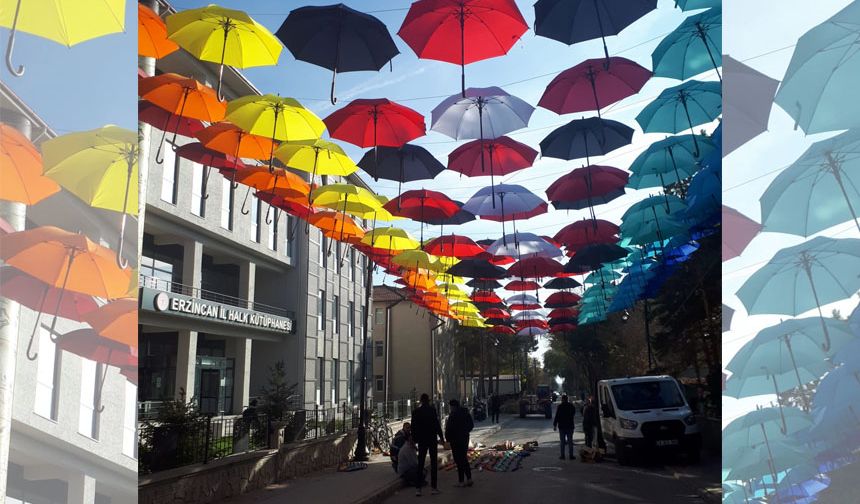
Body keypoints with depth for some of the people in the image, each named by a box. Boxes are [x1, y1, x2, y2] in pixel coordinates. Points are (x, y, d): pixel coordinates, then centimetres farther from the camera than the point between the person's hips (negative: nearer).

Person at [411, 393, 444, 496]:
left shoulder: (416, 412, 0)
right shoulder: (432, 410, -9)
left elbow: (413, 427, 4)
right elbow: (437, 424, -10)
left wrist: (414, 439, 13)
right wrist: (441, 437, -3)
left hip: (421, 440, 3)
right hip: (432, 439, -3)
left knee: (420, 463, 8)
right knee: (433, 463, 6)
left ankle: (418, 488, 5)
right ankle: (433, 487, 4)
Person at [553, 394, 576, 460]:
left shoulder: (560, 406, -10)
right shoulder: (571, 406, -3)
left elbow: (556, 416, -10)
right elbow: (574, 412, 17)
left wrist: (554, 425, -3)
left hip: (562, 426, -2)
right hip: (570, 426, 2)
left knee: (562, 441, 5)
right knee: (570, 441, 8)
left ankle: (562, 455, 5)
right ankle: (571, 455, 7)